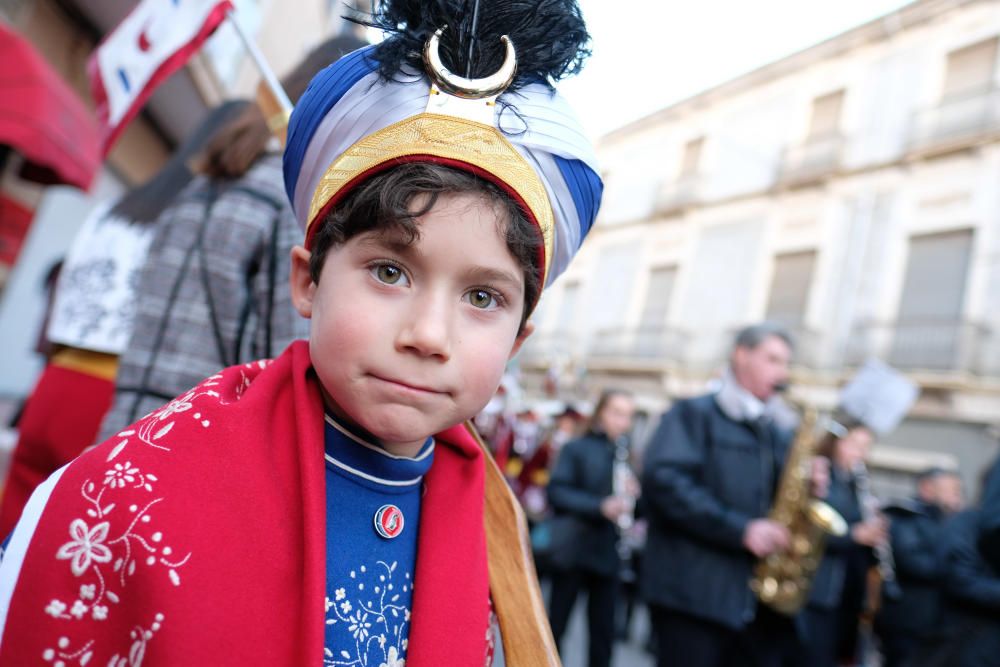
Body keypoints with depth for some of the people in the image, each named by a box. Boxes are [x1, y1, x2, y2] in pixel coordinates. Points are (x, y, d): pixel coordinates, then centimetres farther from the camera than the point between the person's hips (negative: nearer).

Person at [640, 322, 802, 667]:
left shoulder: (778, 438, 19)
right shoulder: (693, 413, -1)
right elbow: (665, 479, -17)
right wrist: (741, 529, -20)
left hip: (761, 602, 7)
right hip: (692, 591, -6)